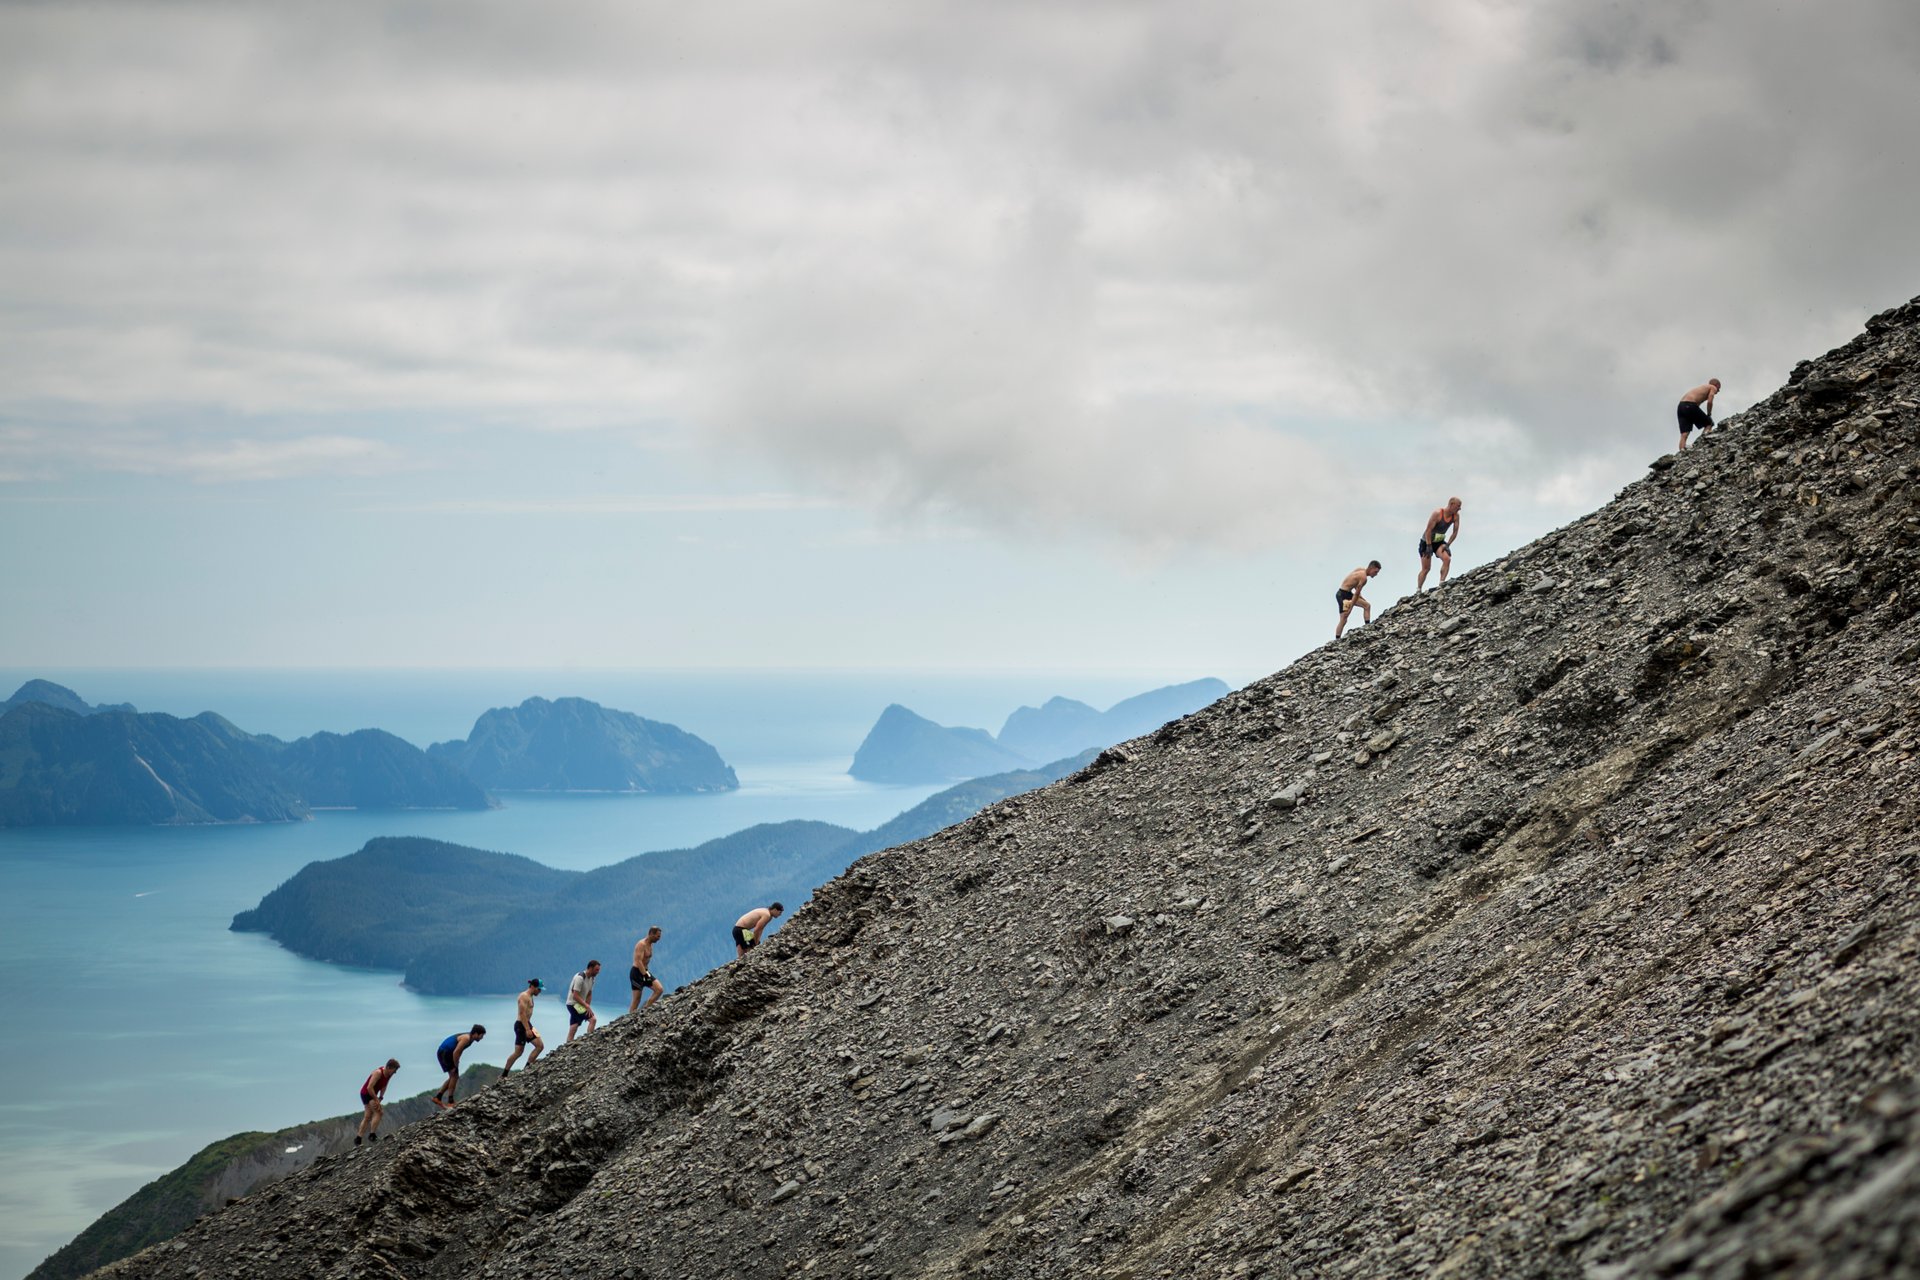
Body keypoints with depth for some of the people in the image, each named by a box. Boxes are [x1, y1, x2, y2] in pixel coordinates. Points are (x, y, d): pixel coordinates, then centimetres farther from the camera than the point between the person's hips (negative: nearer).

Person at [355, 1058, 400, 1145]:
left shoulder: (389, 1074, -2)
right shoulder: (378, 1073, -28)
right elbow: (369, 1087, -30)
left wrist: (380, 1098, -2)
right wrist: (376, 1100, -25)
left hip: (372, 1094, 9)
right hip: (366, 1093, -9)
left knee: (367, 1117, 13)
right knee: (379, 1112, -17)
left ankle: (358, 1139, 19)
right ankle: (372, 1135, -15)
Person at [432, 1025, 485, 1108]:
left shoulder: (469, 1037, 8)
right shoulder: (466, 1039, -22)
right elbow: (456, 1052, -26)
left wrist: (456, 1065, 11)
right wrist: (456, 1066, -16)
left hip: (447, 1053, 10)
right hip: (444, 1053, -10)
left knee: (453, 1077, 13)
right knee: (454, 1076, -10)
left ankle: (437, 1097, 16)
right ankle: (450, 1102, -8)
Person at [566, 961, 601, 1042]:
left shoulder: (591, 978, 7)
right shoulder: (580, 978, -21)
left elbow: (589, 994, 13)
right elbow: (575, 996, -23)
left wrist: (587, 1007, 1)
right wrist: (587, 1006, -23)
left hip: (579, 1004, 9)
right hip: (573, 1004, -9)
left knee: (574, 1026, 12)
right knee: (593, 1019, -19)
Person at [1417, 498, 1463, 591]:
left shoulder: (1456, 516, -8)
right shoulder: (1437, 513, -25)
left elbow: (1455, 532, 0)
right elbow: (1428, 530, -23)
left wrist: (1447, 545, -10)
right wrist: (1429, 547, -23)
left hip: (1439, 542, 5)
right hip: (1427, 541, -5)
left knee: (1447, 559, -23)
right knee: (1426, 568, -3)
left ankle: (1442, 582, -21)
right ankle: (1418, 590, 8)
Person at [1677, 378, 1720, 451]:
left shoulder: (1702, 387, 33)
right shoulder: (1713, 388, 13)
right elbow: (1709, 402, -3)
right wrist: (1709, 415, 8)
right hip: (1690, 405, -7)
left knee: (1684, 433, 0)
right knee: (1708, 423, 9)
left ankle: (1682, 450, -16)